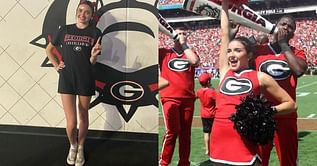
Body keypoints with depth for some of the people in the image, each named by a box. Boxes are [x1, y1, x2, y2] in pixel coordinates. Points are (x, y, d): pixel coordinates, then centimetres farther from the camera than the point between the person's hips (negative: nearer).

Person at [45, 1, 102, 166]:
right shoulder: (64, 30, 4)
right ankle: (72, 146, 27)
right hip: (66, 79, 0)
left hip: (85, 79, 0)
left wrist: (94, 54, -20)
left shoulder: (95, 33, 0)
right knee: (71, 123, -4)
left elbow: (92, 62, 1)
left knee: (83, 116, 15)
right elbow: (49, 49, 18)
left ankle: (80, 148, 37)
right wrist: (55, 65, 7)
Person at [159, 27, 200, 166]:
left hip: (188, 98, 3)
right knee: (172, 131, -9)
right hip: (170, 97, -3)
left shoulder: (189, 53, 15)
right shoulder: (164, 53, 11)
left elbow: (195, 61, -7)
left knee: (185, 132, 9)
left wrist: (184, 44, -1)